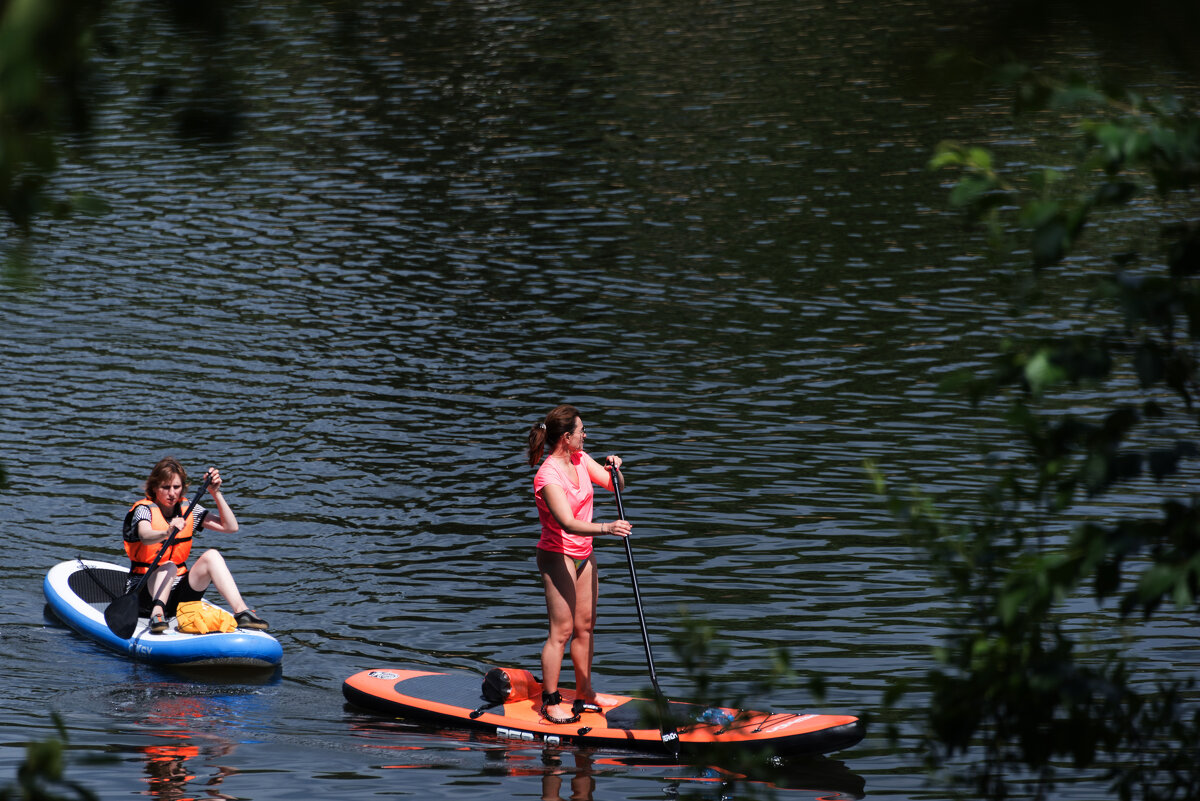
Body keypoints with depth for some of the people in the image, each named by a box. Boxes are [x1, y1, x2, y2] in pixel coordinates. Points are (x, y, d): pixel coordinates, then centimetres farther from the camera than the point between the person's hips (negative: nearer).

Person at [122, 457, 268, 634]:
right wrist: (167, 532, -53)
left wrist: (216, 493, -6)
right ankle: (157, 614, -53)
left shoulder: (189, 510, 8)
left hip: (179, 594, 5)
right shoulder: (144, 510, -8)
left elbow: (230, 527, 2)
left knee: (211, 555, -18)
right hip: (146, 593, -4)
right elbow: (145, 536, -32)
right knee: (168, 566, -33)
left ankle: (241, 611, -33)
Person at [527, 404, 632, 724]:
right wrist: (606, 528, -47)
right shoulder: (548, 476, -25)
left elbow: (613, 485, 7)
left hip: (583, 554, 8)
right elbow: (568, 523, -35)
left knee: (585, 626, 13)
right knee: (561, 630, -6)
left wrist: (615, 469, -16)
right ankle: (550, 702, 3)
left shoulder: (580, 459, 1)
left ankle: (584, 694, 23)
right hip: (557, 556, -8)